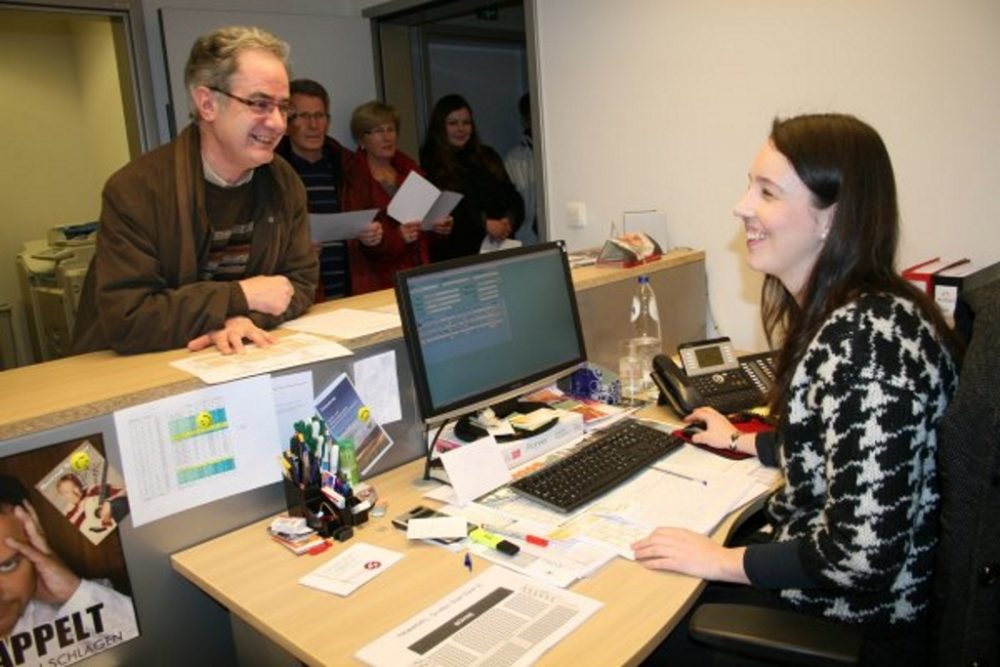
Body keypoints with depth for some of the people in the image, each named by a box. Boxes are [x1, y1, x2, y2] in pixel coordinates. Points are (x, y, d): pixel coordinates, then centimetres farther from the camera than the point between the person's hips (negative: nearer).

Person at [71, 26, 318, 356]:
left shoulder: (285, 182, 0)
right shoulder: (135, 189, -14)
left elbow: (302, 280, 2)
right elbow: (125, 320, -19)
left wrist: (249, 318, -17)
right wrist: (242, 297, -18)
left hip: (235, 362, 4)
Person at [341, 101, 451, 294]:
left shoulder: (410, 171, 15)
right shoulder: (352, 179, -2)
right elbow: (354, 244, -7)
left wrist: (440, 227, 0)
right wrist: (397, 236, -21)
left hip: (420, 276, 4)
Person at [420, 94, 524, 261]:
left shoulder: (487, 156, 16)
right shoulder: (429, 163, -1)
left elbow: (513, 197, 12)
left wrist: (508, 222, -9)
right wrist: (484, 224, -18)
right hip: (454, 255, -4)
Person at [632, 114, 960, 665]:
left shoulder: (868, 339, -29)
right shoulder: (837, 315, 2)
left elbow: (864, 554, -30)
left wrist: (722, 561, -19)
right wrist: (741, 442, 25)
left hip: (849, 618, -8)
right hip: (815, 570, 8)